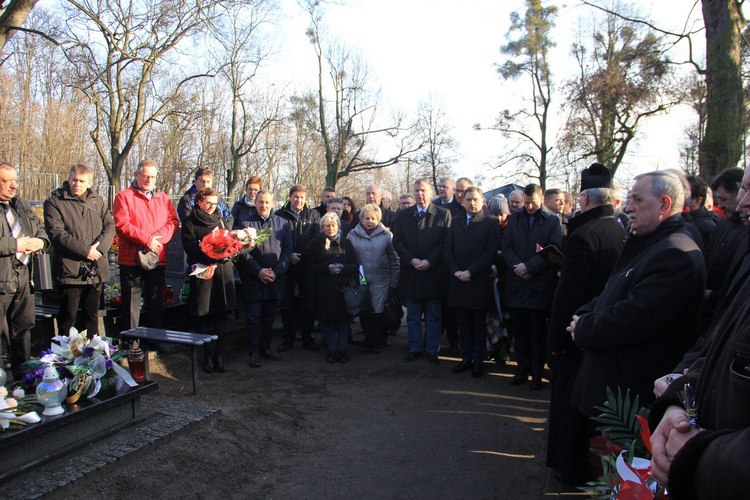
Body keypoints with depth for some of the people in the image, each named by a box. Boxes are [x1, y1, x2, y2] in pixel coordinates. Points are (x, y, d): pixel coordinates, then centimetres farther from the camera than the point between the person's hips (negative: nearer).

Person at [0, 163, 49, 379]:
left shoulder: (22, 205, 16)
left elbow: (40, 229, 22)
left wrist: (40, 241, 1)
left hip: (23, 276, 8)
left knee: (23, 327, 16)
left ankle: (22, 375, 30)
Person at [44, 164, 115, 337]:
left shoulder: (98, 201, 14)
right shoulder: (54, 202, 0)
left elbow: (110, 226, 5)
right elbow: (56, 233, -11)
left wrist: (98, 247, -13)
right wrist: (84, 250, -17)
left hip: (96, 270, 4)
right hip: (70, 269, -4)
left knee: (92, 315, 14)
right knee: (68, 316, 2)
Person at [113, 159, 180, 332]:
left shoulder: (163, 198, 14)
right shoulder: (124, 196, 1)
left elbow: (173, 221, 4)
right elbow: (121, 224, -11)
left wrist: (158, 237, -13)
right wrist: (147, 240, -17)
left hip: (158, 258, 4)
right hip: (131, 259, -4)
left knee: (156, 302, 12)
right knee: (131, 303, 1)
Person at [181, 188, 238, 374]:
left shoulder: (221, 220, 19)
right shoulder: (190, 223, 5)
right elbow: (190, 247, -8)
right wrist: (210, 256, -21)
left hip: (223, 272, 3)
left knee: (221, 316, 3)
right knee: (205, 316, 0)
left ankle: (219, 355, 10)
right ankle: (208, 356, 9)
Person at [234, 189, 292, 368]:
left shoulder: (282, 223, 7)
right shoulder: (244, 222, 1)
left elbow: (288, 249, 3)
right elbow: (241, 251, -5)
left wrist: (276, 271, -8)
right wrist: (258, 271, -13)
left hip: (274, 279, 2)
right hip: (252, 279, -2)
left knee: (268, 317, 12)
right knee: (253, 318, 3)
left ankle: (266, 348, 25)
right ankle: (254, 352, 13)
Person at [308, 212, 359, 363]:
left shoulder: (346, 243, 9)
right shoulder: (316, 245, 8)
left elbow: (355, 266, 4)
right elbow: (312, 268, 2)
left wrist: (342, 268, -14)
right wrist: (327, 268, -13)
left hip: (343, 288, 0)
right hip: (325, 289, 0)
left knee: (343, 319, 2)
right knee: (328, 320, 2)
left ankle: (342, 349, 14)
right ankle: (331, 349, 15)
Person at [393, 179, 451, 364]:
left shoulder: (443, 214, 0)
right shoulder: (403, 215, 8)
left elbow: (446, 243, -6)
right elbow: (398, 241, 3)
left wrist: (429, 261, -14)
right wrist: (412, 260, -10)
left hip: (434, 272, -2)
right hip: (410, 273, 2)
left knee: (433, 316, 8)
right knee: (413, 316, 10)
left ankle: (432, 349, 19)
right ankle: (415, 348, 22)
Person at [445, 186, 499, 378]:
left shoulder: (490, 223, -1)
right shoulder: (456, 223, 13)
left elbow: (491, 252, -9)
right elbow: (448, 249, 8)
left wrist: (470, 272, -14)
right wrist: (455, 271, -7)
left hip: (479, 281, -4)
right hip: (458, 281, 4)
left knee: (479, 325, 6)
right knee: (463, 324, 10)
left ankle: (478, 361, 14)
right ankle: (466, 358, 19)